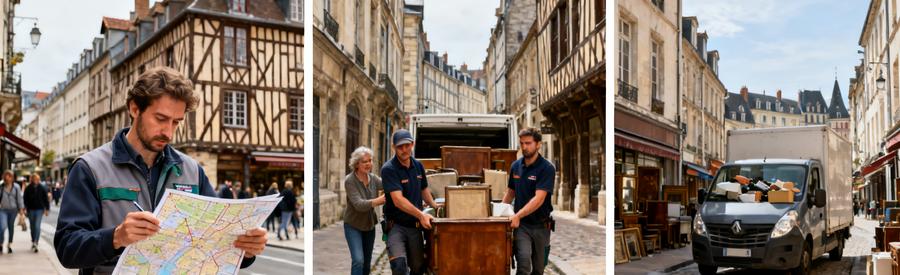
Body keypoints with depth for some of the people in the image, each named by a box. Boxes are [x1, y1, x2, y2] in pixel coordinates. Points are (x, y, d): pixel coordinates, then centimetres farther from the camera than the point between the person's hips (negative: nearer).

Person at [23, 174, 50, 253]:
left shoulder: (42, 188, -3)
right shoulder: (28, 188, -1)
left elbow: (46, 199, 1)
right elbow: (25, 199, 2)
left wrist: (47, 209, 0)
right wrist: (25, 208, -5)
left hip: (39, 209, -2)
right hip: (31, 209, 2)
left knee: (37, 226, -13)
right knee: (32, 227, 12)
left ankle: (35, 243, -17)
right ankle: (33, 242, 26)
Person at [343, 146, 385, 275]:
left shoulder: (372, 178, -3)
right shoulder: (350, 181, -20)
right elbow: (359, 204, -31)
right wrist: (378, 200, -45)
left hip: (369, 225, 6)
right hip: (353, 225, -6)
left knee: (367, 261, 14)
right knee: (358, 260, -19)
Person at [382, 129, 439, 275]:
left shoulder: (418, 166, 5)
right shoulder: (388, 169, -16)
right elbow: (398, 200, -26)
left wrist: (434, 205, 14)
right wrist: (421, 215, -33)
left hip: (415, 225, 6)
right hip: (396, 225, -6)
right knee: (399, 263, -28)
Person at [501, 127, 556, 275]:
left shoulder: (547, 168, -13)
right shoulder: (516, 166, 4)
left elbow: (539, 198, -23)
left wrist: (518, 215, -32)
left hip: (541, 225, -2)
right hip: (521, 224, 2)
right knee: (524, 261, -20)